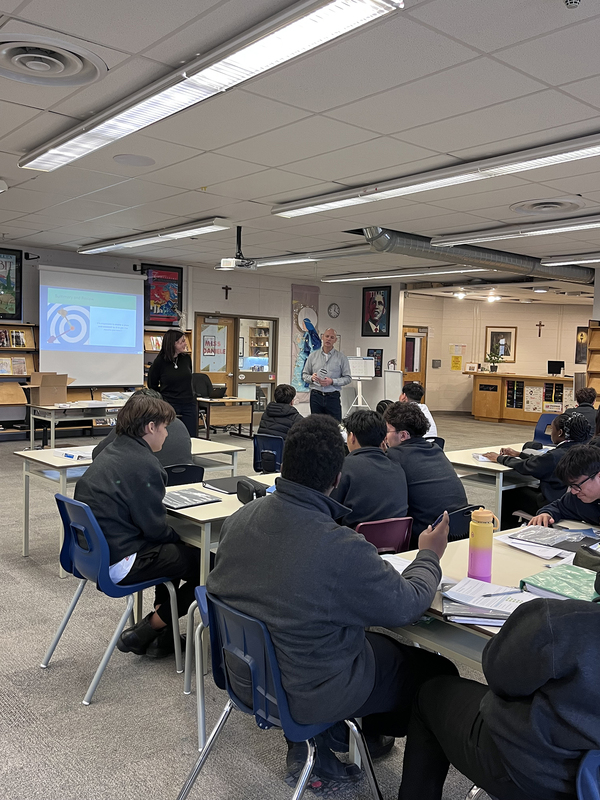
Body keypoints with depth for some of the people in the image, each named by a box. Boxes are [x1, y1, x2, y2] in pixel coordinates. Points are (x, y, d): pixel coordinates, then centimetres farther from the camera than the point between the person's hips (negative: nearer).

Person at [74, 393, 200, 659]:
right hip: (117, 565, -10)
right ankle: (145, 634, 8)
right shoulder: (143, 464, -20)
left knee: (174, 547, 26)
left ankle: (159, 626, 26)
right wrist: (178, 536, 3)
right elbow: (155, 528, -17)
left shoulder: (110, 452, 9)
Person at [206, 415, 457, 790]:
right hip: (309, 694, -6)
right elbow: (407, 605, -15)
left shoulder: (240, 517, -12)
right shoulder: (344, 549, -32)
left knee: (382, 641, 26)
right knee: (439, 673, 11)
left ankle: (308, 740, 24)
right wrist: (429, 555, 3)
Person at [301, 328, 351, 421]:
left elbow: (348, 378, 1)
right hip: (316, 396, 2)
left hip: (333, 396, -2)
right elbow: (305, 374, 13)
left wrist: (332, 381, -13)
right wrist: (311, 378, -10)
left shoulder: (341, 357, 3)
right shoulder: (313, 356, 10)